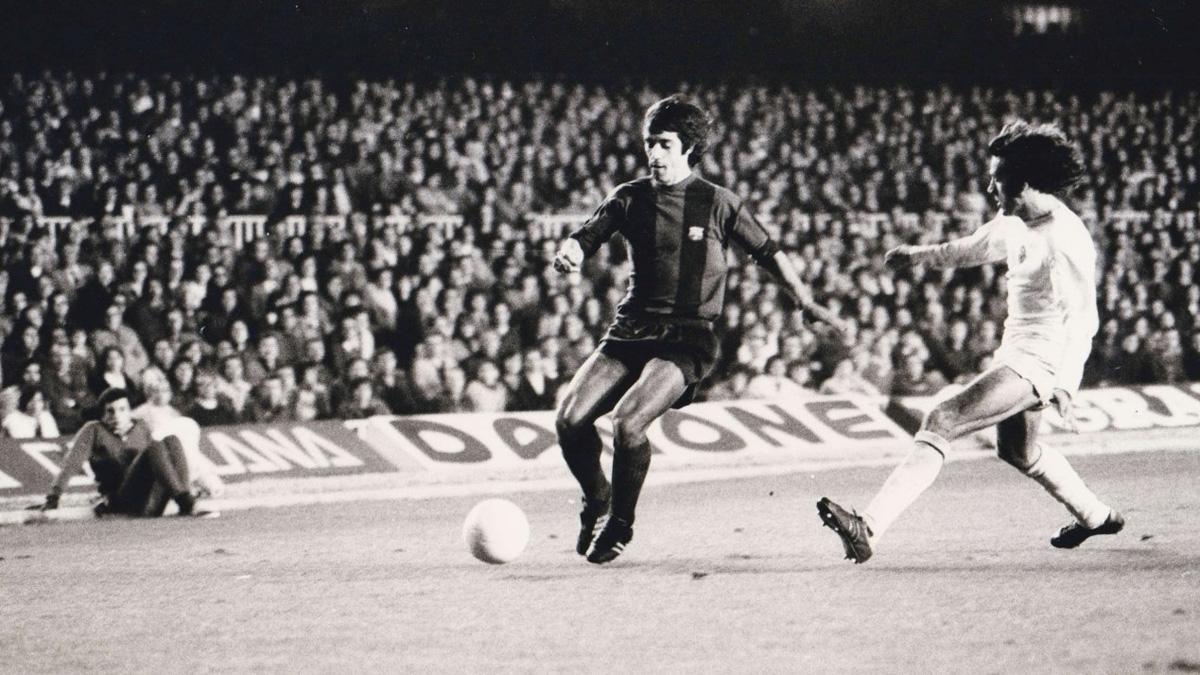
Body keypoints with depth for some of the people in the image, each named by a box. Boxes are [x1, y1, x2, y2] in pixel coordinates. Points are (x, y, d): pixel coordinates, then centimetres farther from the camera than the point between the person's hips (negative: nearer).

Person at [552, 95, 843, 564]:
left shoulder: (717, 204, 1)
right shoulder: (630, 199, 7)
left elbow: (766, 251, 10)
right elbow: (587, 236, -1)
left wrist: (806, 300, 6)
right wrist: (569, 253, -25)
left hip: (687, 339, -4)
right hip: (630, 330, 4)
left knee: (627, 421, -27)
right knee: (569, 419, -14)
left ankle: (620, 524, -3)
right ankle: (596, 502, 16)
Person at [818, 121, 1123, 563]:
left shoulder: (1065, 241, -23)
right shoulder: (1015, 224, 5)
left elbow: (1081, 319, -27)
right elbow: (975, 248, 27)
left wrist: (1062, 385, -35)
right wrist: (920, 256, 37)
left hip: (1042, 360, -11)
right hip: (1016, 350, 11)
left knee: (941, 422, -21)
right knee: (1016, 450, 31)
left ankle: (869, 530, -29)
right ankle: (1097, 517, 52)